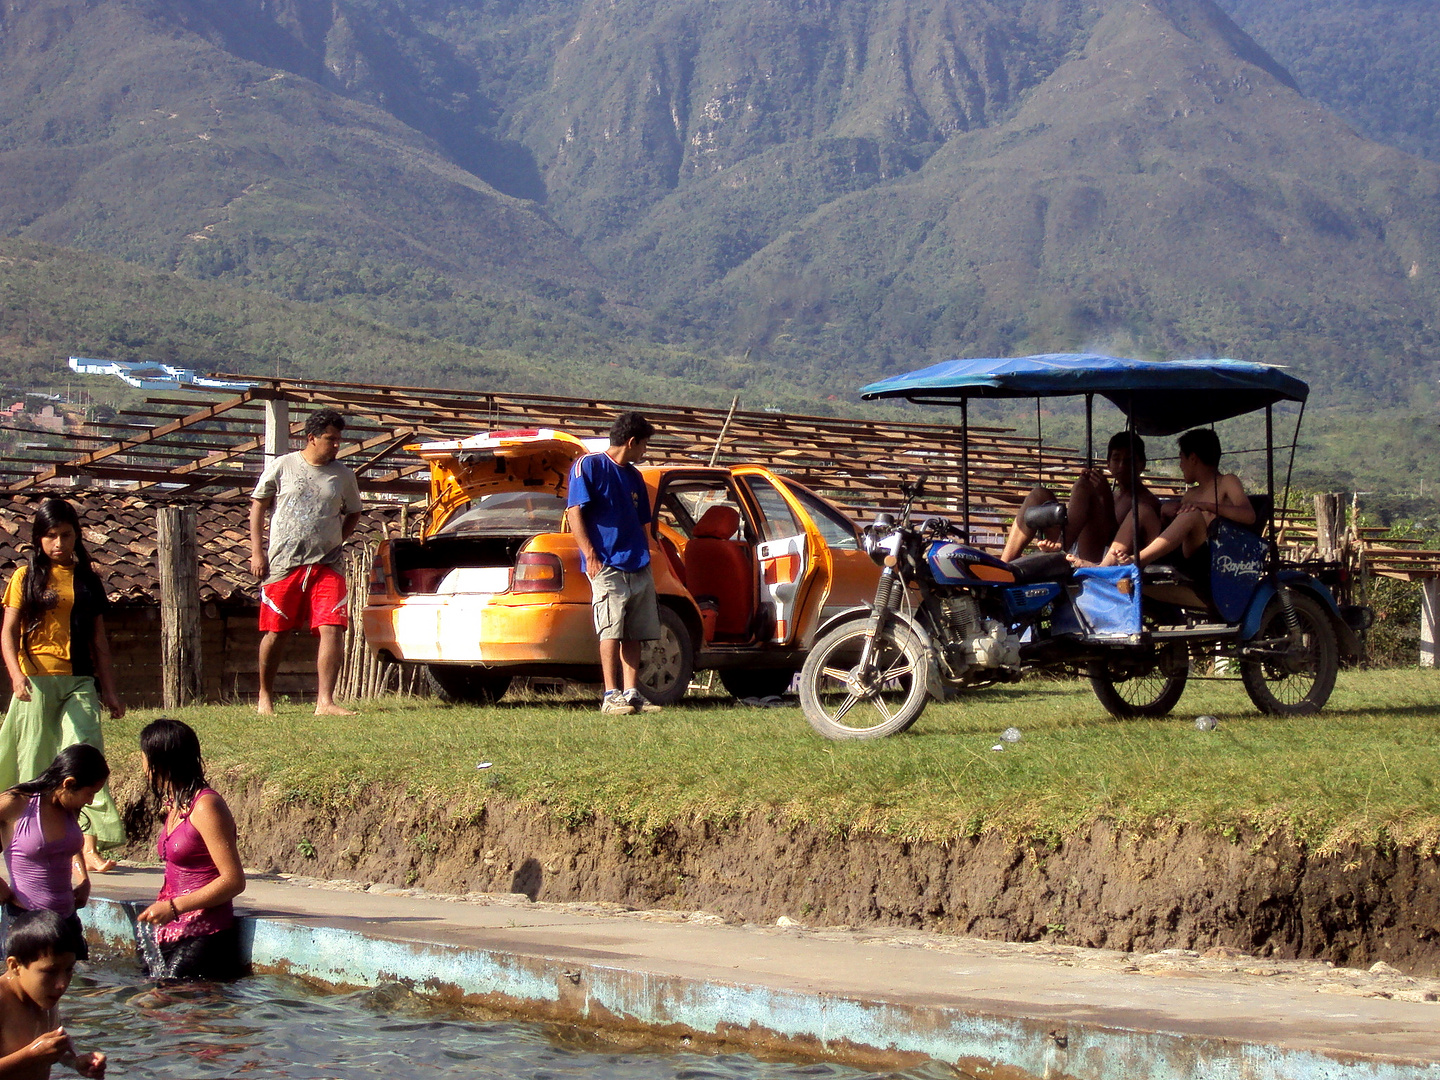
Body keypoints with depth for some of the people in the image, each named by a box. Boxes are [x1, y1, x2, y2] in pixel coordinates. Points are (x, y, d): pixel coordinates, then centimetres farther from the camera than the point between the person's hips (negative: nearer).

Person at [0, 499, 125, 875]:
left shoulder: (87, 578, 12)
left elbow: (99, 638, 15)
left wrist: (109, 689, 12)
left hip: (79, 682, 2)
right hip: (36, 681, -2)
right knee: (36, 761, 2)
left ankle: (90, 846, -17)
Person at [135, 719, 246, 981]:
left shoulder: (206, 807, -12)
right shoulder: (175, 804, 15)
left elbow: (233, 881, -16)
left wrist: (173, 908, -18)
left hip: (204, 937, -8)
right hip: (173, 935, 8)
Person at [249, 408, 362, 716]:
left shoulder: (343, 476, 9)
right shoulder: (282, 467, 3)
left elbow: (353, 514, 23)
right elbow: (258, 506, 8)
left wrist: (337, 541, 8)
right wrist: (257, 551, 1)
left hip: (326, 565, 2)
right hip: (282, 564, -2)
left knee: (332, 630, -12)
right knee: (275, 632, 3)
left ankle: (325, 702, -12)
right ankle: (265, 697, 20)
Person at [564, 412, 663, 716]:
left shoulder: (634, 476, 21)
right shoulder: (589, 466, -1)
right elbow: (574, 512, -7)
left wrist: (645, 557, 17)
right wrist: (590, 555, -15)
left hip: (638, 566, 7)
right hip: (607, 565, -7)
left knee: (634, 633, 4)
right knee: (612, 631, -10)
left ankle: (631, 693, 7)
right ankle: (611, 695, -10)